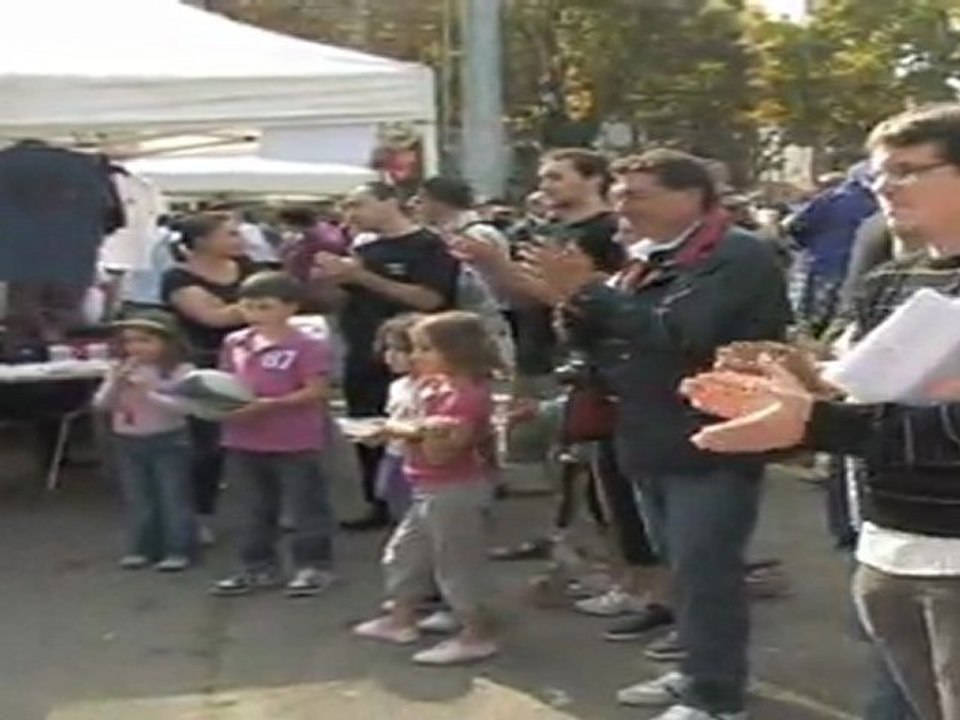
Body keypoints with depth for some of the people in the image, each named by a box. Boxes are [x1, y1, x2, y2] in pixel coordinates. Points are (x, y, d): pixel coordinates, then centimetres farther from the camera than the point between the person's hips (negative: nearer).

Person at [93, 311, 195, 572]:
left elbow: (181, 406, -20)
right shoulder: (118, 371, 4)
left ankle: (178, 550, 8)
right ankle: (141, 548, 21)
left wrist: (148, 394, -25)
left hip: (169, 441, -5)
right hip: (128, 442, 5)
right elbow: (101, 404, 0)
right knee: (137, 500, 12)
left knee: (173, 498, 2)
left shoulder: (180, 371, -12)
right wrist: (116, 383, -16)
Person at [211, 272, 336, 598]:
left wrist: (268, 404, -24)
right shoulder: (235, 343, 6)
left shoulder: (308, 346, -13)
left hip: (295, 443, -6)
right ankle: (258, 566, 28)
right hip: (244, 441, 6)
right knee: (256, 509, 17)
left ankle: (314, 565, 16)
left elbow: (316, 392, -16)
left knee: (307, 507, 6)